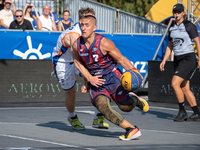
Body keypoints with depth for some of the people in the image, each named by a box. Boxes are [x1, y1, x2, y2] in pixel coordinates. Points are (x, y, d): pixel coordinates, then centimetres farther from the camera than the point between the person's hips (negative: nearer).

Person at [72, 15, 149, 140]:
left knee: (126, 107, -12)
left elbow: (121, 59, -9)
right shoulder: (76, 45, -6)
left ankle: (134, 100, 28)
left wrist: (134, 71, -22)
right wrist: (89, 79, -1)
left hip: (112, 77, -2)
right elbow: (78, 63, 10)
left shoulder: (104, 43, -18)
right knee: (102, 106, -25)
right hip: (95, 81, 2)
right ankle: (131, 129, -19)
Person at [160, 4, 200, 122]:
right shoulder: (172, 29, 13)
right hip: (177, 60, 7)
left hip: (188, 59, -7)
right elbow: (169, 46, 19)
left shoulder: (189, 25, -7)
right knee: (185, 89, 5)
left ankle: (182, 111, -7)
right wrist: (164, 61, 10)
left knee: (175, 83, -18)